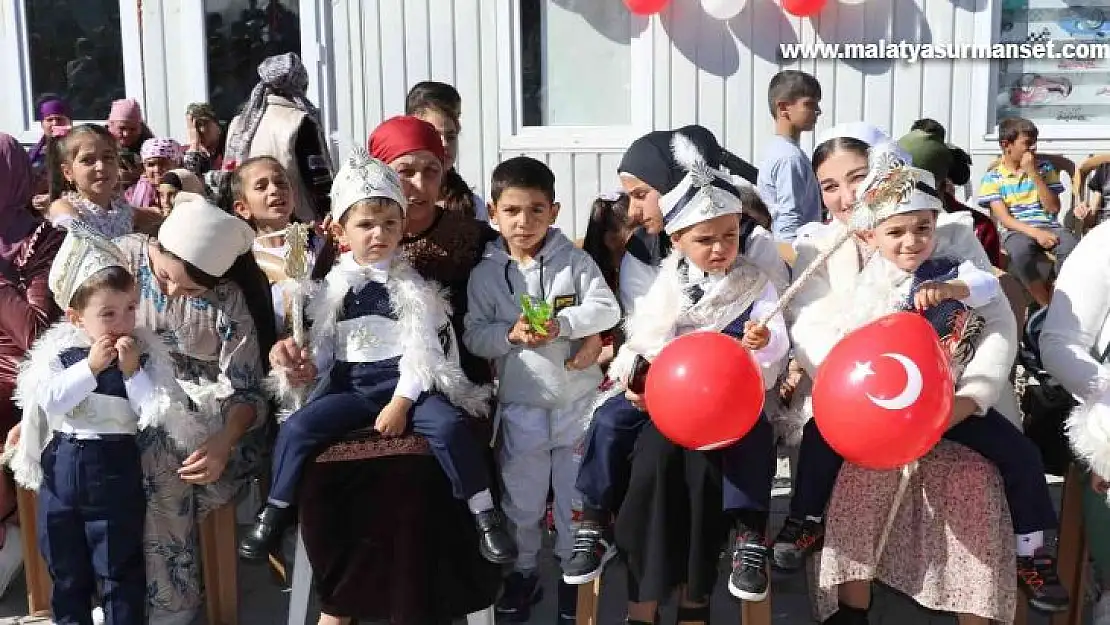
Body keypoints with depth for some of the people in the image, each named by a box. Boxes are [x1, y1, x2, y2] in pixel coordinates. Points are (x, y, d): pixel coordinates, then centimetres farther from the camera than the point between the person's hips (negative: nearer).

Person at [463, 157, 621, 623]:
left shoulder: (574, 260, -4)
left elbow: (606, 309, -10)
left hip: (577, 400, 0)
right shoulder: (486, 273, -3)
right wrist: (510, 334, -22)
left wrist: (561, 323, -24)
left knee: (576, 493, 12)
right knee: (521, 497, 13)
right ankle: (522, 572, 33)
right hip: (520, 404, 1)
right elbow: (474, 335, -4)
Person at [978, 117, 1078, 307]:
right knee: (1020, 251, -40)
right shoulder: (993, 177, 5)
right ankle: (1047, 305, -21)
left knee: (1072, 247, -33)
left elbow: (1053, 208, 3)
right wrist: (1035, 233, -20)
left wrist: (1033, 173, -5)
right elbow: (1004, 218, -4)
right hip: (1016, 231, -2)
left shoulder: (1045, 167, 13)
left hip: (1049, 227, 2)